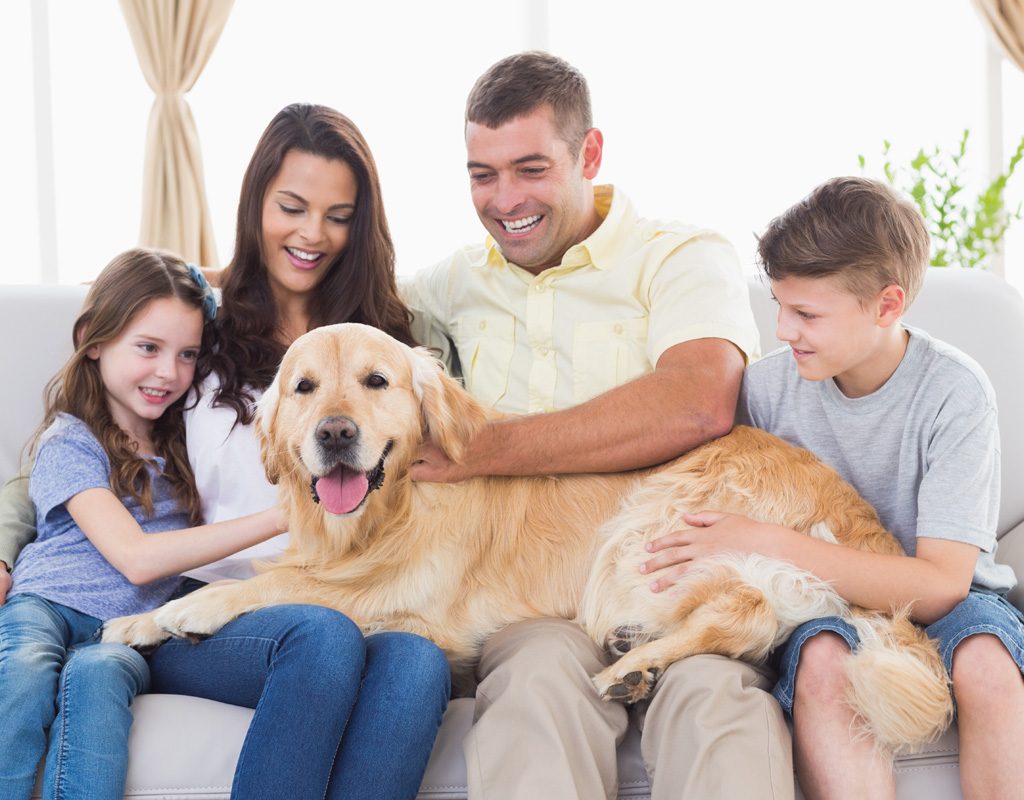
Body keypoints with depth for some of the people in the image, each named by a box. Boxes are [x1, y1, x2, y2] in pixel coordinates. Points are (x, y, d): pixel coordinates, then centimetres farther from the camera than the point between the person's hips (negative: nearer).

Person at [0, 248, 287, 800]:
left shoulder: (182, 438, 18)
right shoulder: (69, 443, -1)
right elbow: (136, 558, -13)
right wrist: (276, 518, -15)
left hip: (131, 629, 3)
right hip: (46, 606, -3)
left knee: (96, 674, -34)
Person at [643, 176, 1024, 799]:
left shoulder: (954, 392, -14)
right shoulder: (768, 386, -5)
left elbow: (940, 585, -22)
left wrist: (769, 544, -28)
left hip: (940, 601, -1)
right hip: (824, 602, 2)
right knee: (821, 659, -34)